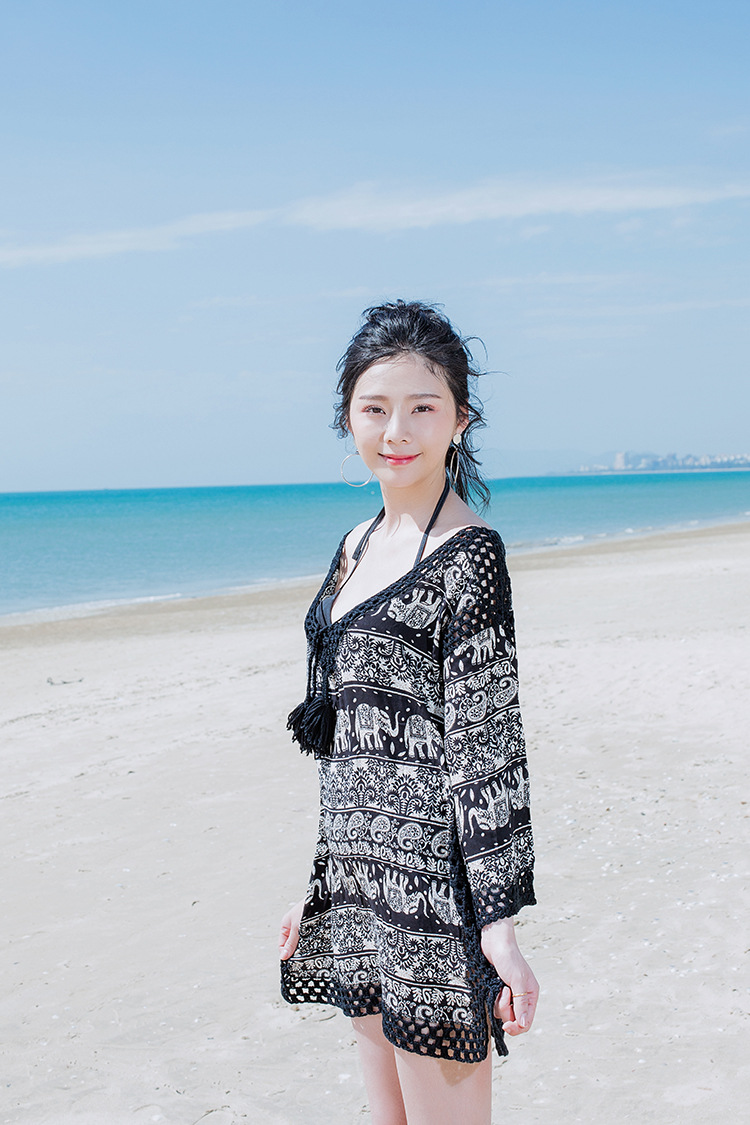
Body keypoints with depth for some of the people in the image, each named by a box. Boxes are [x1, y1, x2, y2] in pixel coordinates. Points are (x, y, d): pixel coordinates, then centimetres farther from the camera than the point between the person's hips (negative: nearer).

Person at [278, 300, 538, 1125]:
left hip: (433, 890, -8)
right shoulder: (358, 546, 11)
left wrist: (500, 921, -18)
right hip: (360, 886, 8)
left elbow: (488, 749, -15)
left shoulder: (467, 556, -12)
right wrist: (321, 886, 18)